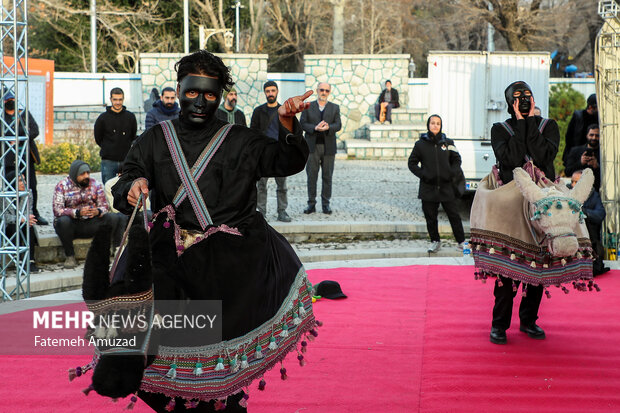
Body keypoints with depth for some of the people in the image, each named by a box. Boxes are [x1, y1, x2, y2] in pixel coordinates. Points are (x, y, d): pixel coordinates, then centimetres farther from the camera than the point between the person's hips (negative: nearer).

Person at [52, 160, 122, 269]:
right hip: (71, 225, -2)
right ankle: (70, 256, -21)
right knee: (63, 221, -37)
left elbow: (104, 206, 2)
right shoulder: (62, 186, -6)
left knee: (114, 218, -20)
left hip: (91, 224, 3)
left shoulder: (95, 184, 4)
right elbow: (57, 210, -17)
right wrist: (78, 212, -32)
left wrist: (98, 211, -25)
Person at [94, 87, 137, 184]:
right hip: (108, 161, -1)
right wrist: (108, 149, 8)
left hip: (126, 161, 1)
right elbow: (98, 139, 9)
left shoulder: (130, 117, 5)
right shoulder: (103, 118, 1)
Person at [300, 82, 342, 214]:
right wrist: (315, 128, -18)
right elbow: (302, 124, -1)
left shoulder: (335, 108, 10)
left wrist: (328, 127, -21)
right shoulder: (308, 107, 8)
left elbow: (338, 125, 0)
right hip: (312, 146, -1)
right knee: (311, 176, 0)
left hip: (328, 147, 1)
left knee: (327, 177, 2)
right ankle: (311, 204, 6)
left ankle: (326, 204, 9)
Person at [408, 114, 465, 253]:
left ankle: (462, 241, 10)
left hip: (446, 186, 0)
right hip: (428, 187, 0)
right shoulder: (420, 144, 2)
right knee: (430, 216, 5)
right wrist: (422, 174, -6)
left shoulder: (448, 143, 5)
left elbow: (457, 160, 15)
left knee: (453, 215, 1)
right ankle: (435, 241, 20)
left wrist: (452, 174, -2)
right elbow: (412, 163, 8)